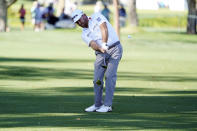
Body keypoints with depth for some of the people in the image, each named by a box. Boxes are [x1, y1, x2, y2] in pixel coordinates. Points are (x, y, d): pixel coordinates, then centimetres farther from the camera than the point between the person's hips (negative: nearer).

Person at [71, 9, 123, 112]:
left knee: (109, 76, -13)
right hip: (101, 54, 5)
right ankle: (97, 104, 14)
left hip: (114, 49, -5)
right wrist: (100, 48, -35)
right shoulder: (85, 34, 7)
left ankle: (107, 105, -13)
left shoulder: (96, 17, -1)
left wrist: (104, 44, -31)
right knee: (97, 79, 0)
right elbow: (92, 44, -12)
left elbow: (104, 28, -17)